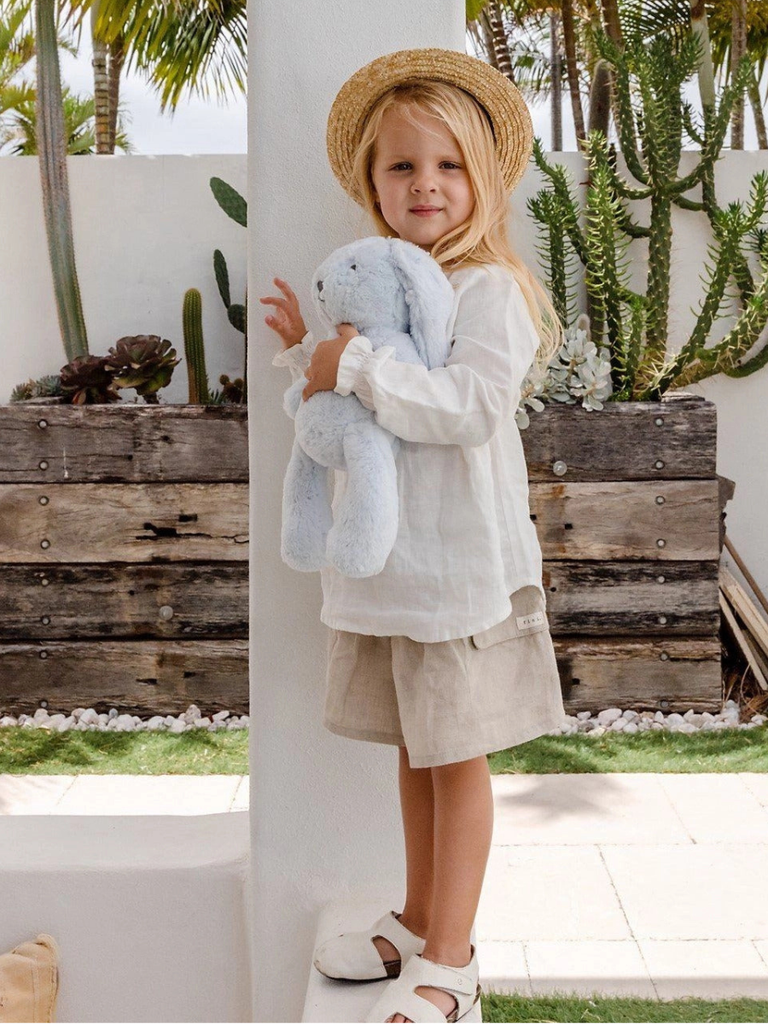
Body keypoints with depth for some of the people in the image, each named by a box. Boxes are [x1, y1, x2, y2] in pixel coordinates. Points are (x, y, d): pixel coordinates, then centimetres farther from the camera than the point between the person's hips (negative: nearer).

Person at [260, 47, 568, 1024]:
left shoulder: (488, 290, -13)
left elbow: (472, 403, -28)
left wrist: (359, 365, -25)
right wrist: (306, 347, 10)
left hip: (457, 565, -8)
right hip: (381, 563, 8)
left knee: (455, 755, 3)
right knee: (412, 749, 18)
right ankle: (418, 920, 34)